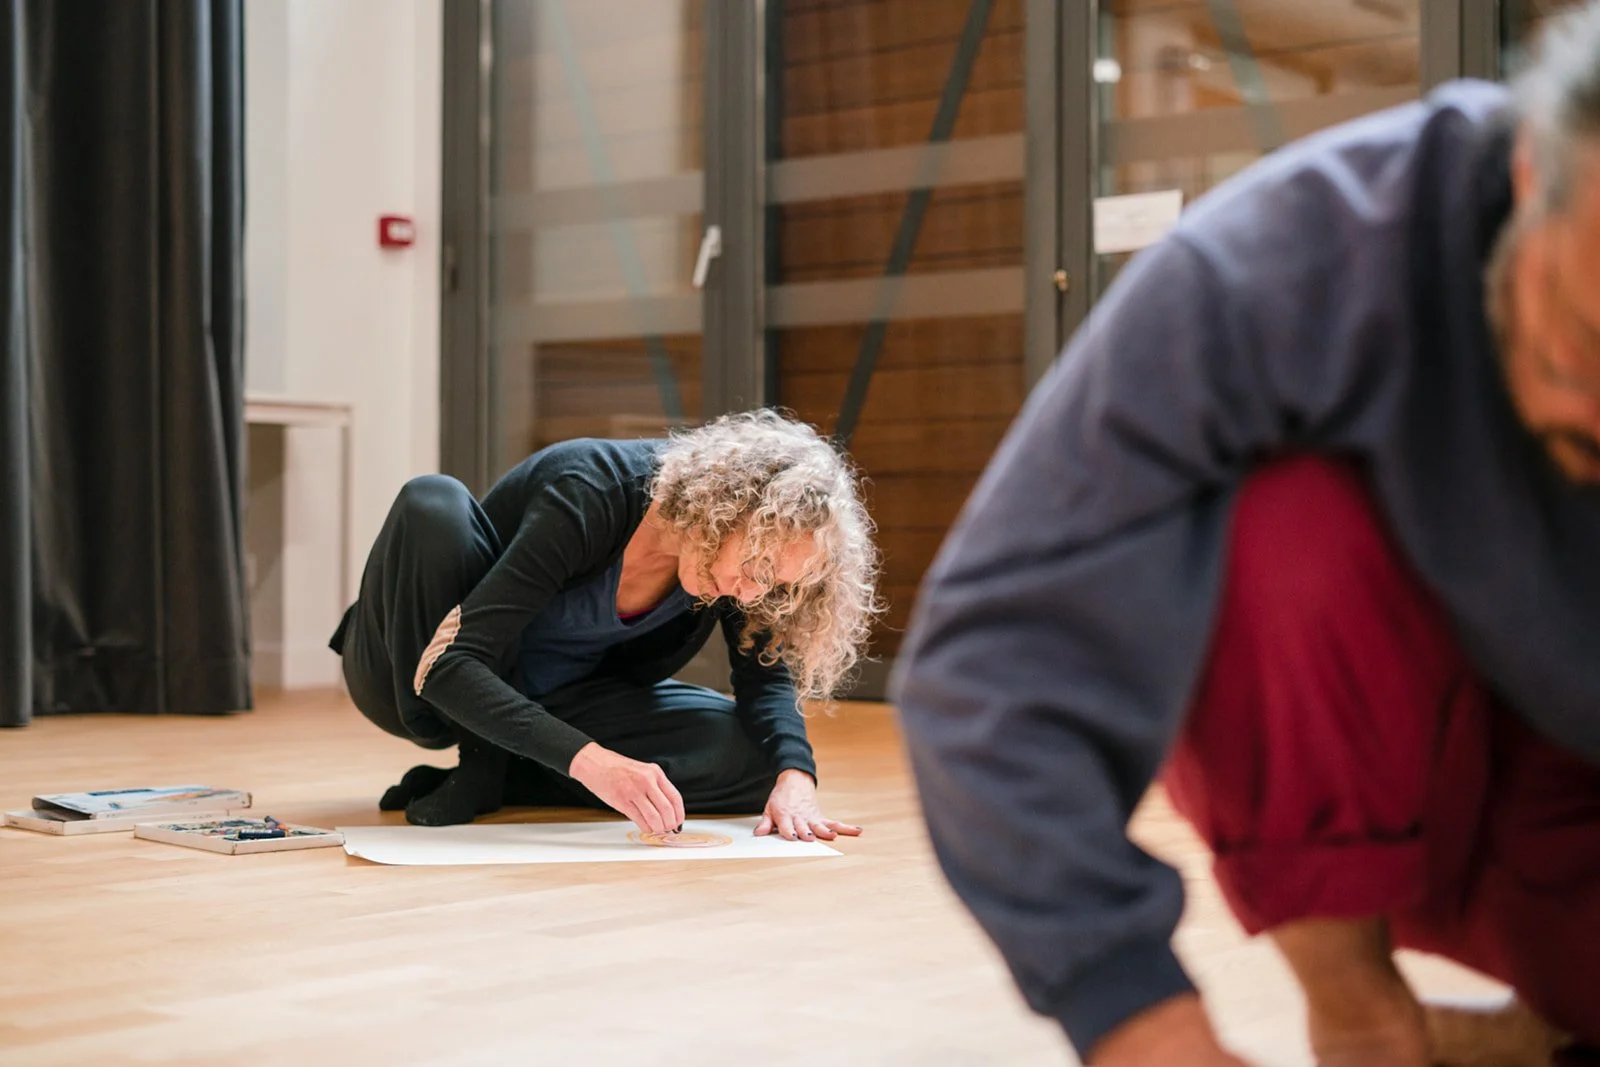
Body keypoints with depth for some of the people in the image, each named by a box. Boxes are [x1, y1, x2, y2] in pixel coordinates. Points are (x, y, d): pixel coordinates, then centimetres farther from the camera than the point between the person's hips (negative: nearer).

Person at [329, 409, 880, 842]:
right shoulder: (592, 493, -33)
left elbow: (764, 675, -11)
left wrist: (794, 774, -32)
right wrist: (587, 759, -52)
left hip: (548, 696, 4)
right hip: (421, 683, -4)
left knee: (747, 751, -20)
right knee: (434, 502, -35)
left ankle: (487, 780, -10)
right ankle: (478, 766, -19)